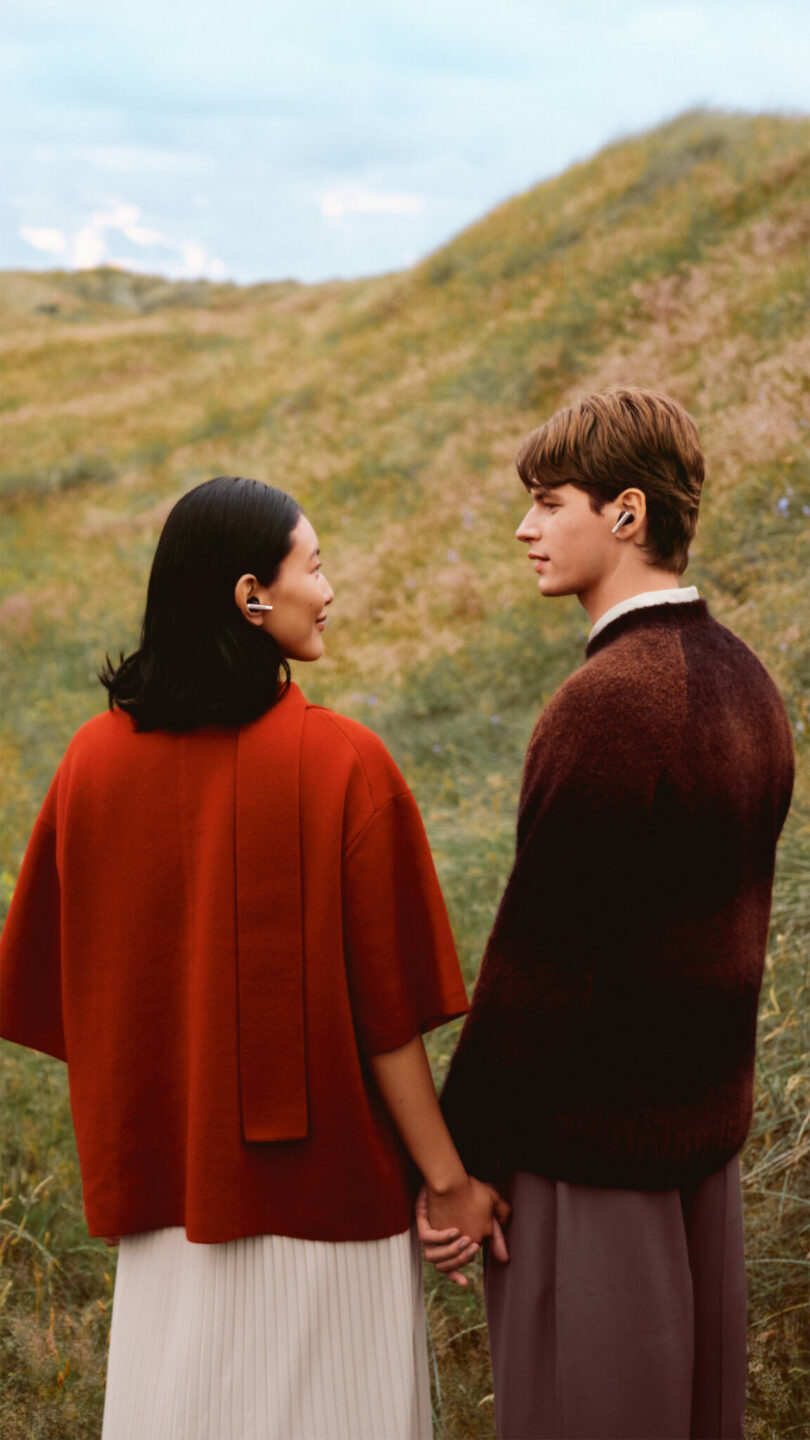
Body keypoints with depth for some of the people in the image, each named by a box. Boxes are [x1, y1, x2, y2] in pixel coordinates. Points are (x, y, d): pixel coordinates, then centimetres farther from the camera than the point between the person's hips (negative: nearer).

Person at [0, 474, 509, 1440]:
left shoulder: (95, 759, -6)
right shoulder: (343, 764, -17)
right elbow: (385, 1007, -15)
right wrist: (448, 1176, -4)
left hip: (166, 1177, 4)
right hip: (325, 1177, -4)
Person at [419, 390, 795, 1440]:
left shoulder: (605, 703, -22)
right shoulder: (744, 681, 5)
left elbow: (538, 958, -21)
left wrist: (458, 1160, -13)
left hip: (590, 1137, -8)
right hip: (708, 1118, 9)